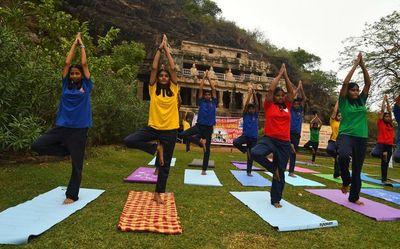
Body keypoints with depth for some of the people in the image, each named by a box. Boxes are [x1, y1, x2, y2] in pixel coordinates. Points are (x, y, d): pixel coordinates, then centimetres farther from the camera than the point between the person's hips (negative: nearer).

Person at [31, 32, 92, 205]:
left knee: (76, 164, 3)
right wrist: (74, 44, 14)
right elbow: (67, 63, 7)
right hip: (61, 127, 3)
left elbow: (84, 64, 2)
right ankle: (66, 150, 12)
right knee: (37, 146, -8)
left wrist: (82, 45, 12)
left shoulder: (86, 86, 2)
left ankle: (72, 195, 18)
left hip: (79, 129, -3)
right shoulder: (66, 85, 8)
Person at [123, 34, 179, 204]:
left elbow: (173, 68, 0)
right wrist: (159, 49, 5)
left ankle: (158, 194, 23)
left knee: (164, 164, 6)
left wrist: (167, 49, 8)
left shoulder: (173, 89, 4)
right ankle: (156, 148, 0)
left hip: (170, 130, 0)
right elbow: (154, 68, -1)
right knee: (128, 141, -19)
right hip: (153, 127, 1)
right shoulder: (153, 89, 3)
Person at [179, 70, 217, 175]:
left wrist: (209, 78, 12)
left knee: (207, 149, 3)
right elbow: (200, 89, 6)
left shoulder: (214, 103, 9)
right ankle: (200, 141, -7)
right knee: (182, 134, -20)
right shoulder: (201, 102, 7)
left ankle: (204, 169, 14)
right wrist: (204, 77, 11)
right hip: (199, 125, 0)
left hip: (209, 128, 0)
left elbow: (214, 89, 7)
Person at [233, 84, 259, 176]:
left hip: (253, 138, 2)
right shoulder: (245, 115, 3)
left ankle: (249, 172, 22)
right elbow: (246, 104, -7)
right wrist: (249, 93, -8)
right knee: (235, 142, -32)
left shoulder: (255, 115, 7)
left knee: (251, 156, 7)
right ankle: (245, 150, -2)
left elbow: (257, 104, -1)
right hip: (245, 135, -2)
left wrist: (254, 94, -6)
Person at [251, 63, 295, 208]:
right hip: (269, 139, -3)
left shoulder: (287, 106, 11)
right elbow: (271, 89, -6)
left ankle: (276, 200, 24)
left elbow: (291, 92, 10)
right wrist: (279, 74, 5)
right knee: (255, 153, -33)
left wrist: (286, 75, 11)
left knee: (281, 172, 8)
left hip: (284, 142, 3)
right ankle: (272, 168, -3)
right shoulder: (269, 106, 1)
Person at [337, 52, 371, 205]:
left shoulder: (362, 101, 11)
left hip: (361, 137, 5)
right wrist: (355, 65, -5)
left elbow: (368, 83, 6)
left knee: (357, 168, 9)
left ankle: (354, 197, 22)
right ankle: (346, 181, -7)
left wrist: (363, 65, 0)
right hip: (346, 135, -4)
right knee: (343, 155, -35)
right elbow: (345, 83, -10)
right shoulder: (343, 102, 0)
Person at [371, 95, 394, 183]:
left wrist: (387, 101, 17)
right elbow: (382, 110, 2)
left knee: (385, 163, 8)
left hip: (389, 145, 4)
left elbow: (389, 111, 14)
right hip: (381, 143, -4)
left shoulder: (390, 123, 13)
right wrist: (384, 100, 9)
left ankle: (384, 179, 14)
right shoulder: (381, 122, 2)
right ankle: (383, 154, -3)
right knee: (374, 153, -34)